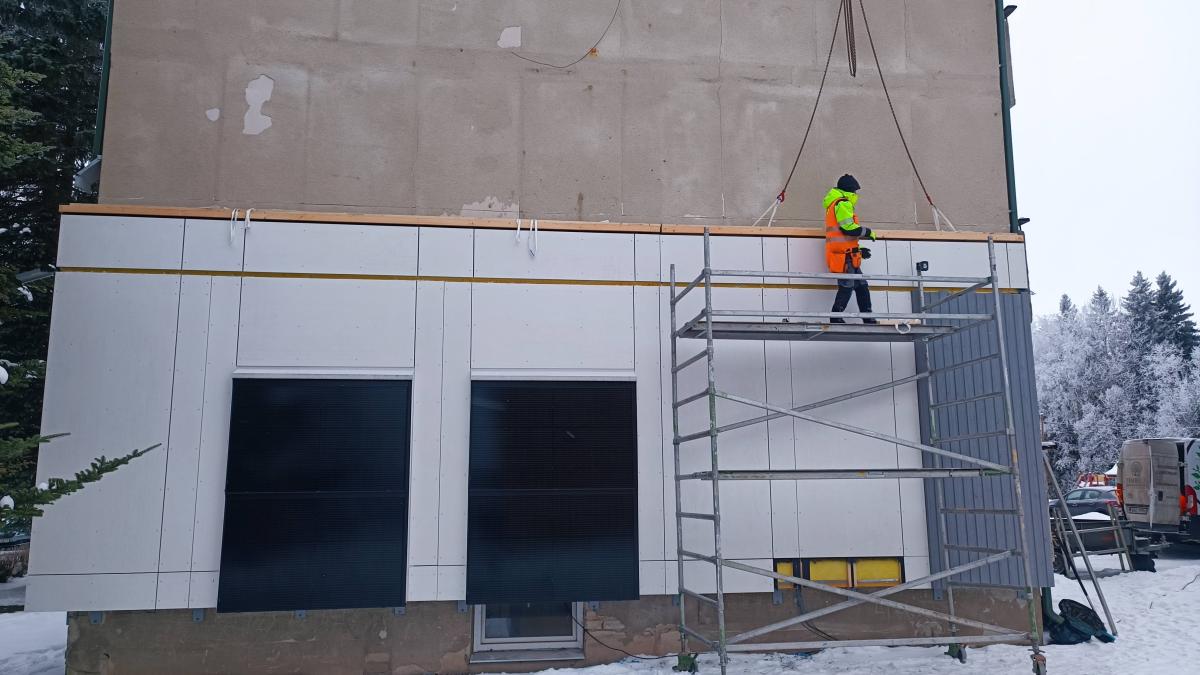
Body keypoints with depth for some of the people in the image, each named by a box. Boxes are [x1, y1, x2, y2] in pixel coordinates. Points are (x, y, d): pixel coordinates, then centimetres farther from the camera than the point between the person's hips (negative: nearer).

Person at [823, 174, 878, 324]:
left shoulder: (835, 205, 26)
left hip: (846, 254, 11)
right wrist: (868, 232, -4)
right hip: (844, 255, -11)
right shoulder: (842, 204, -7)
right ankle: (836, 318, -5)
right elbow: (849, 228, -19)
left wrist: (859, 250, 25)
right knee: (847, 287, -9)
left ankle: (868, 319, 12)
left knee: (862, 286, 11)